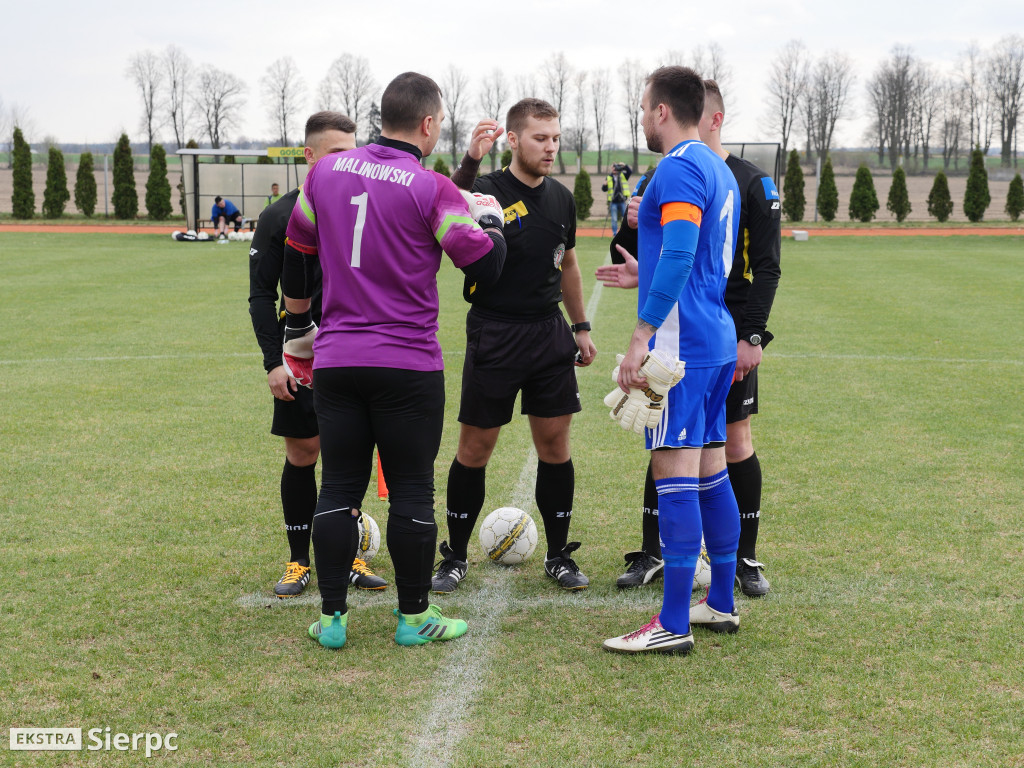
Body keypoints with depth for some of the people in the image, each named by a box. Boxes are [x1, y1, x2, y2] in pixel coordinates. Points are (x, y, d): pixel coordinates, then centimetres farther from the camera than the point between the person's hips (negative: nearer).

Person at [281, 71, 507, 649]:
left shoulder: (326, 171, 6)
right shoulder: (432, 189, -9)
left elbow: (296, 254, 15)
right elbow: (487, 268, -9)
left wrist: (299, 326, 28)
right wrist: (492, 222, 12)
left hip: (335, 362, 4)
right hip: (409, 364, -4)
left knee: (340, 489, 9)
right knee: (412, 492, 6)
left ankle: (332, 617, 12)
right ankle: (415, 616, 15)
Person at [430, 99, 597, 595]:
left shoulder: (561, 198, 9)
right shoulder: (488, 191, -10)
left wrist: (581, 327, 22)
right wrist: (469, 163, -47)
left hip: (550, 332, 5)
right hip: (493, 338, -5)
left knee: (555, 444, 7)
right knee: (474, 448, 2)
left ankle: (558, 555, 19)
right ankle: (455, 556, 17)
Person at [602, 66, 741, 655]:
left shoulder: (679, 169, -13)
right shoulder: (719, 170, 18)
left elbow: (678, 257, -24)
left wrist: (643, 335, -25)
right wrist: (645, 274, 39)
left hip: (681, 342, -10)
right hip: (717, 342, 10)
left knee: (675, 472, -9)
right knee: (710, 470, 14)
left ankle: (674, 625, -7)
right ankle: (722, 604, 21)